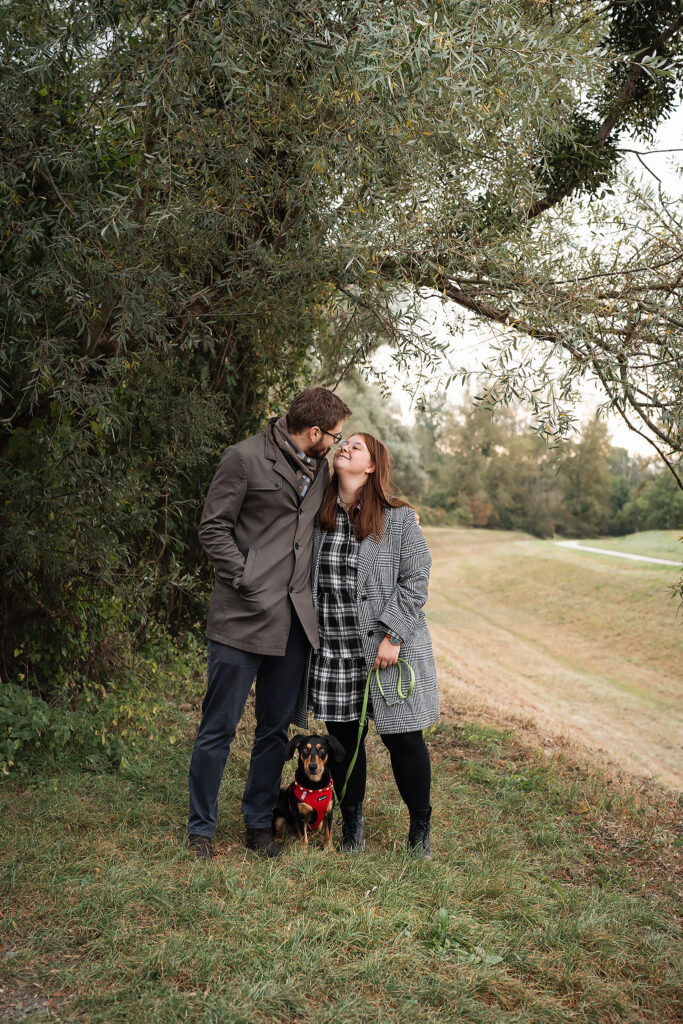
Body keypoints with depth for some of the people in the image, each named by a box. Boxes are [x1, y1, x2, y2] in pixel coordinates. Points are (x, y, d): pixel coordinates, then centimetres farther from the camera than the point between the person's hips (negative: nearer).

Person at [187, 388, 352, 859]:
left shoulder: (319, 467, 14)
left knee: (276, 729, 12)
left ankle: (259, 824, 26)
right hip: (244, 616, -6)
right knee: (219, 727, 1)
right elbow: (214, 529, -6)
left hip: (294, 619, 6)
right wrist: (247, 583, -13)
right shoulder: (245, 457, -6)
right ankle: (201, 828, 17)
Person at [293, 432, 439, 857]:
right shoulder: (319, 517, 7)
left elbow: (416, 581, -6)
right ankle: (352, 822, 30)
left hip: (387, 648, -3)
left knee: (403, 739, 2)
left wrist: (393, 636, -14)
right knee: (344, 738, 10)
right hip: (332, 651, 3)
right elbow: (306, 579, 15)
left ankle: (421, 828, 21)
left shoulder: (399, 519, -4)